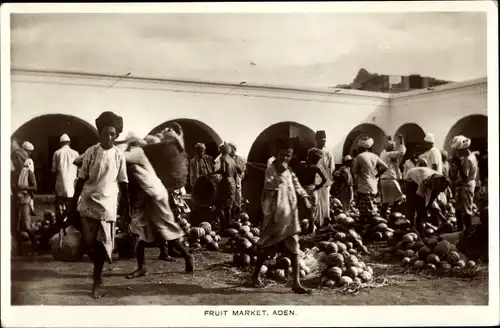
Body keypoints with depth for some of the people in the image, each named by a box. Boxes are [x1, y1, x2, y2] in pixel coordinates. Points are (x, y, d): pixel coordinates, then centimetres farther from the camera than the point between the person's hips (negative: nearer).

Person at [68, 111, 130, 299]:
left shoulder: (119, 155, -1)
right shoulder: (91, 152, -2)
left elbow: (123, 182, 4)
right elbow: (81, 179, 3)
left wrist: (127, 206, 5)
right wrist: (73, 203, 3)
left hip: (107, 205, -1)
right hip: (88, 203, 1)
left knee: (102, 244, 0)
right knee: (88, 242, 2)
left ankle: (97, 279, 15)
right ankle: (99, 271, 27)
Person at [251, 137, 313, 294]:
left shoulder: (289, 171, 11)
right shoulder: (270, 170, -11)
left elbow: (297, 187, 13)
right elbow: (269, 188, -23)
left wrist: (306, 201, 3)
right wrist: (280, 173, -29)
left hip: (290, 216, 6)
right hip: (274, 215, -6)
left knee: (294, 249, 0)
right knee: (266, 247, 8)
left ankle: (296, 283, 1)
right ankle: (256, 274, 29)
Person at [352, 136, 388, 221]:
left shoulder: (359, 157, -9)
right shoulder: (374, 156, 7)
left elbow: (355, 172, -5)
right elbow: (385, 167, 2)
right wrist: (376, 175, 11)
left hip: (364, 187, -6)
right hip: (373, 187, 6)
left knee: (368, 212, -6)